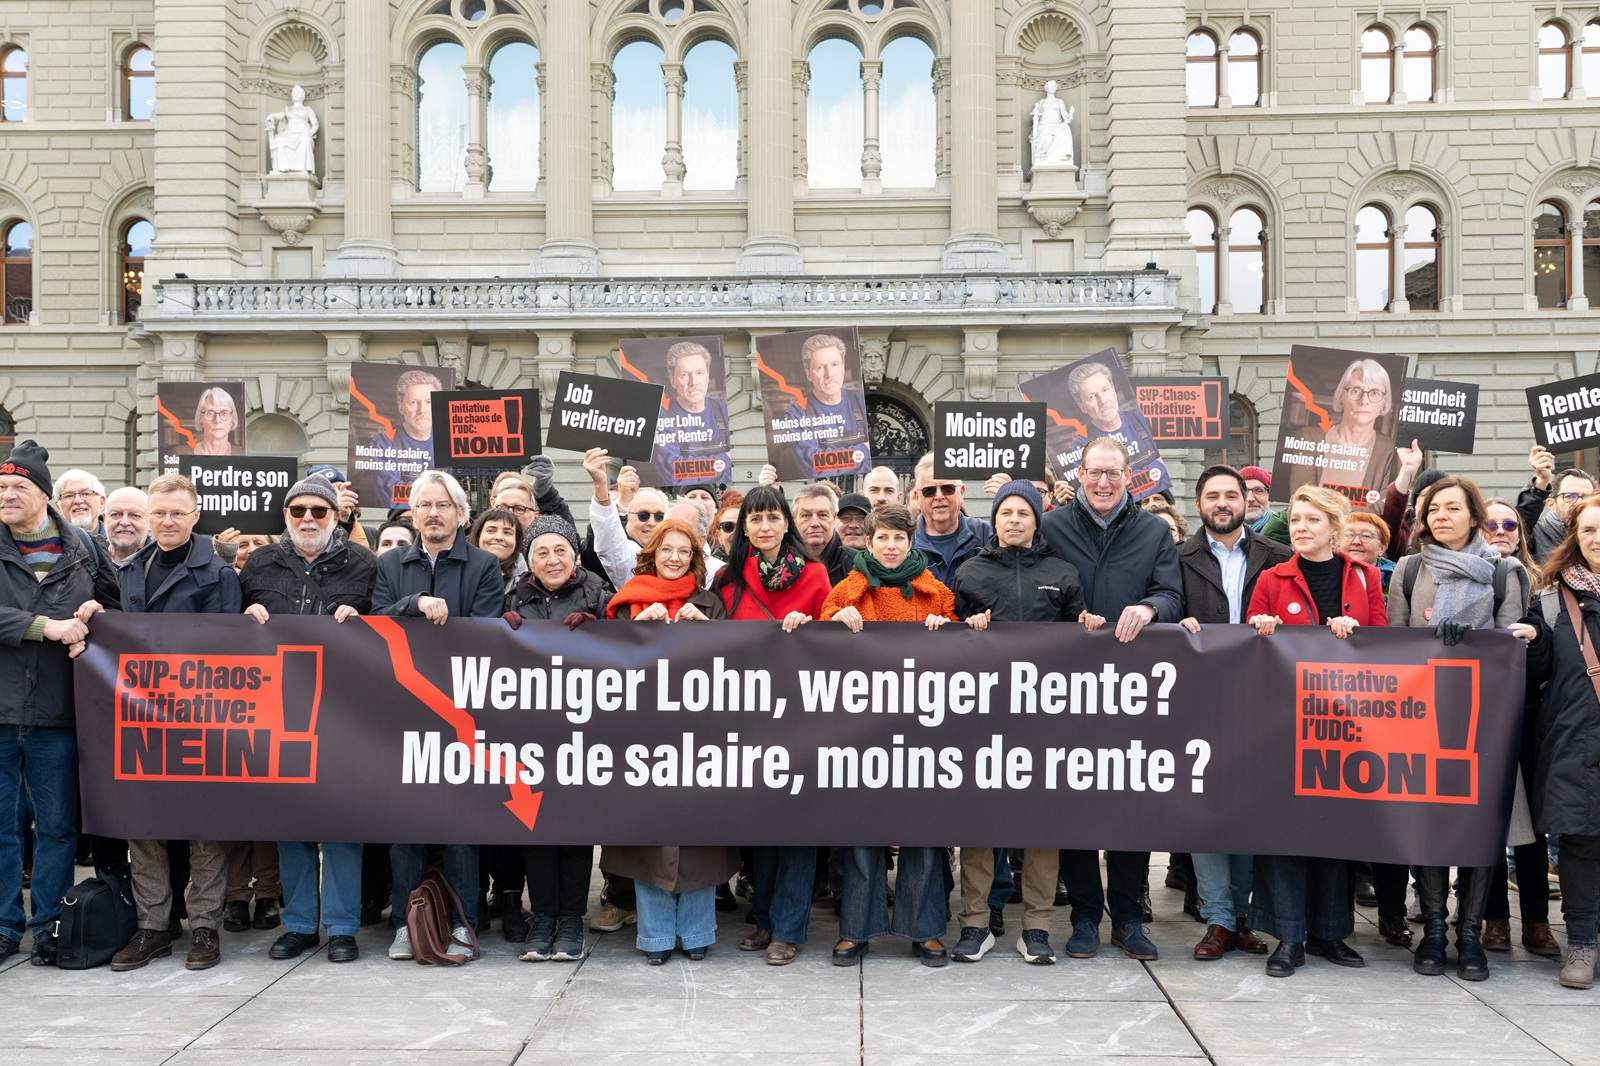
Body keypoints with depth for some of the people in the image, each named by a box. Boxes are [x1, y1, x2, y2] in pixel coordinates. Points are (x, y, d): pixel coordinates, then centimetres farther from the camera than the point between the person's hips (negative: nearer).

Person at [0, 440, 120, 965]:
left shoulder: (82, 547, 5)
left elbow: (117, 605, 15)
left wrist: (93, 615, -5)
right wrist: (47, 626, -18)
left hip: (56, 712, 1)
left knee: (57, 827, 8)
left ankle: (49, 925, 21)